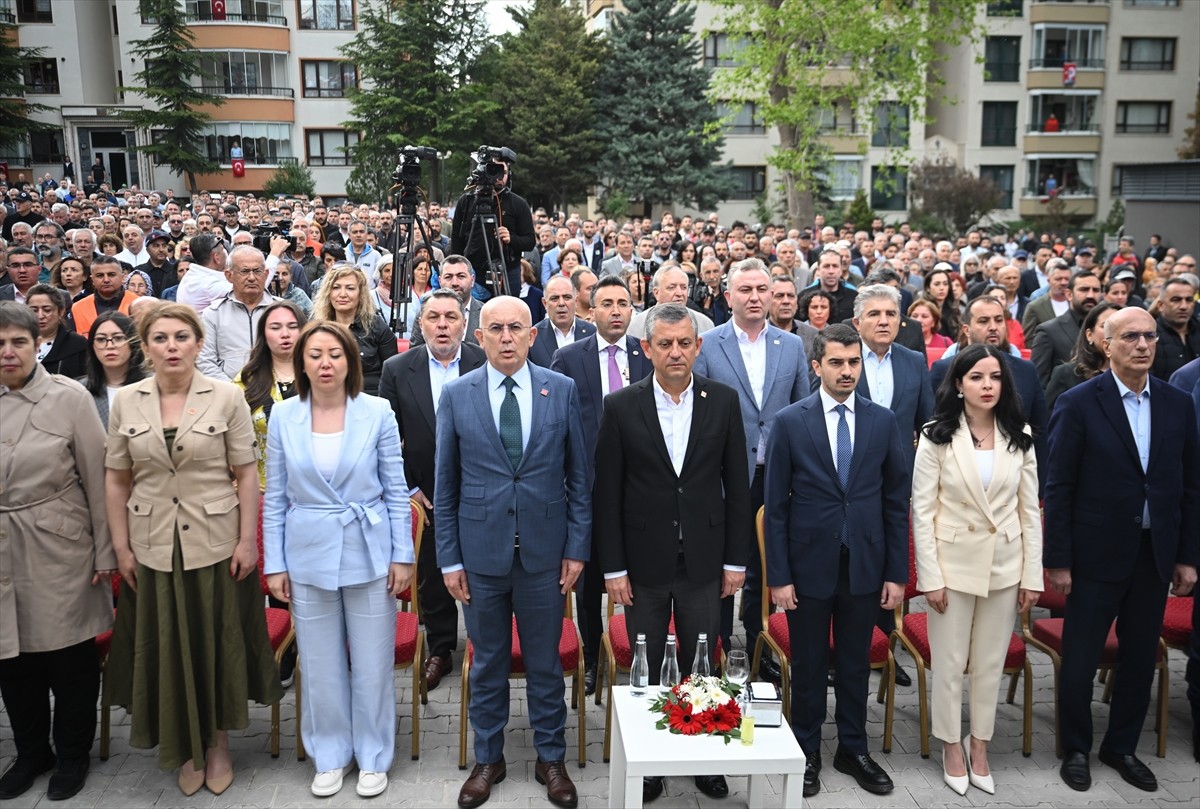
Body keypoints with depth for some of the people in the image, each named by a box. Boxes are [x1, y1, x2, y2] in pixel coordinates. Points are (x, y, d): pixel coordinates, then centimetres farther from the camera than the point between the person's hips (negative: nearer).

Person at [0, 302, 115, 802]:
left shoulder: (69, 397, -9)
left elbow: (97, 481, -6)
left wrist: (105, 552, -6)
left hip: (59, 548, -3)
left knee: (71, 656, 9)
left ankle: (73, 756, 29)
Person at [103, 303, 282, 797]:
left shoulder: (227, 397, -6)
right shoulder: (126, 401, 1)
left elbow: (246, 474, -5)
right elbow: (116, 480, 5)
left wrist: (248, 540, -8)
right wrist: (121, 547, 1)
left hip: (216, 543, -2)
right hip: (153, 546, 2)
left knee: (218, 644, 9)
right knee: (164, 648, 10)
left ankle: (218, 742, 28)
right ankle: (185, 747, 29)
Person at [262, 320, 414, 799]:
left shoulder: (377, 413, -6)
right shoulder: (283, 417, -1)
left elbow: (396, 491, -2)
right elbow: (275, 497, 4)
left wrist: (402, 556, -4)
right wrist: (274, 564, 2)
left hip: (369, 554, -1)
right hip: (308, 556, 2)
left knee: (373, 663, 8)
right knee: (320, 664, 12)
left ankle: (373, 756, 27)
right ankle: (330, 755, 31)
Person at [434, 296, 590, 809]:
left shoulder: (562, 390, -2)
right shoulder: (456, 395, -2)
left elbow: (578, 477, 1)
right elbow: (445, 485, 1)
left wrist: (577, 548, -2)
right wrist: (449, 558, -1)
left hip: (544, 552, 0)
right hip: (481, 550, 0)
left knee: (545, 663, 13)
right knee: (487, 663, 15)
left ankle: (551, 758, 32)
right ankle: (488, 759, 34)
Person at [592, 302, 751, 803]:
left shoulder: (723, 401, -2)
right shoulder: (621, 407, -6)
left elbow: (737, 486, 2)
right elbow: (607, 494, -4)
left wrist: (736, 559, 1)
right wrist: (613, 568, -6)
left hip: (704, 562, 1)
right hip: (645, 564, -1)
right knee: (645, 672, 12)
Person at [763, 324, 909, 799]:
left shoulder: (883, 421, 1)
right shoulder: (789, 422, -6)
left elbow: (896, 502, 3)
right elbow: (775, 505, -5)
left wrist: (897, 572, 1)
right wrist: (778, 575, -8)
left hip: (864, 564, 2)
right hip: (809, 564, -2)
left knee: (855, 664, 15)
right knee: (809, 665, 12)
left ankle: (853, 750, 33)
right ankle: (806, 753, 29)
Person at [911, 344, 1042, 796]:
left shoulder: (1019, 438, 2)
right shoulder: (936, 437, -7)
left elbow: (1030, 510, 4)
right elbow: (922, 511, -8)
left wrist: (1032, 575, 0)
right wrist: (930, 577, -11)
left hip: (1005, 565, 3)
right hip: (953, 564, -3)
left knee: (991, 663, 14)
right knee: (950, 664, 8)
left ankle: (980, 746, 30)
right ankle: (952, 747, 27)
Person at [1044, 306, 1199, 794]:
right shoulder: (1078, 403, -9)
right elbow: (1058, 489, -9)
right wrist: (1057, 561, -11)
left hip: (1155, 555, 4)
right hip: (1097, 555, -4)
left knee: (1140, 660, 14)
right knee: (1080, 660, 7)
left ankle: (1122, 748, 34)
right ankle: (1076, 749, 27)